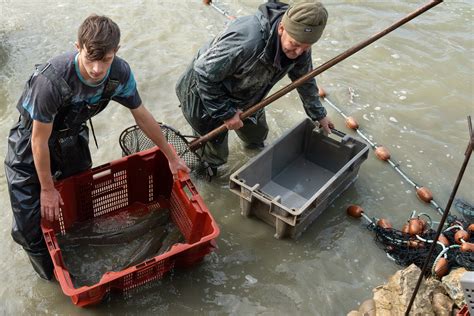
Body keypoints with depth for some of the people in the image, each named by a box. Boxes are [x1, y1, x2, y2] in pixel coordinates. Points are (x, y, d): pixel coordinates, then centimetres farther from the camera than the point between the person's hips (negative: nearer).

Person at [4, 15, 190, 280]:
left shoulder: (120, 73, -24)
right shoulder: (52, 80, -40)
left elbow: (142, 116, -6)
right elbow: (40, 140, -26)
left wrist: (172, 157, 3)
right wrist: (47, 189, -13)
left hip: (71, 135, 5)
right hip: (30, 141, -4)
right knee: (32, 221, -3)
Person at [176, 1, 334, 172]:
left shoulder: (299, 43, -18)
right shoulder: (246, 40, -44)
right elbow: (204, 74, -32)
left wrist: (319, 115, 12)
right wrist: (226, 113, -24)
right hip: (204, 95, -6)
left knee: (257, 135, 22)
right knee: (216, 155, 4)